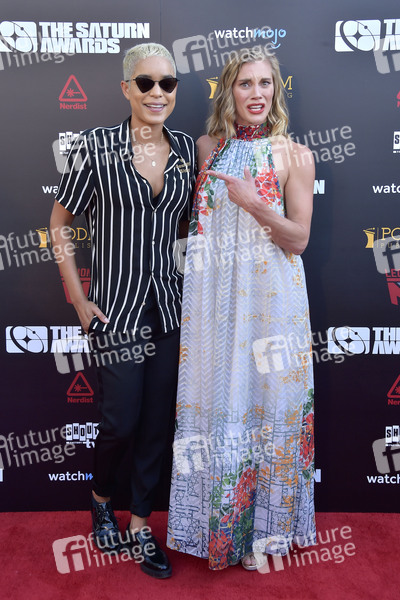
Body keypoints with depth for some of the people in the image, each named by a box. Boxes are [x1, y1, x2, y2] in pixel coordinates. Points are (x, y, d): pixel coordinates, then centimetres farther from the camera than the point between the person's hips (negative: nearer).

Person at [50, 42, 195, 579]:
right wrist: (80, 301, -5)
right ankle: (101, 499, 38)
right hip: (117, 309, -4)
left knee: (160, 421, 10)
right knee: (121, 419, 4)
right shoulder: (95, 146, -7)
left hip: (171, 308, 4)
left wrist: (195, 287, 8)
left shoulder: (187, 149, 5)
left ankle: (140, 523, 31)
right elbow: (60, 223, -2)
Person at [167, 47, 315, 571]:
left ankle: (264, 520, 29)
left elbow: (299, 239, -6)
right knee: (214, 395, 9)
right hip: (211, 293, 3)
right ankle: (218, 520, 32)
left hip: (270, 295, -2)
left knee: (266, 398, 5)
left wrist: (255, 204, -18)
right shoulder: (206, 147, 7)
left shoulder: (295, 156, -2)